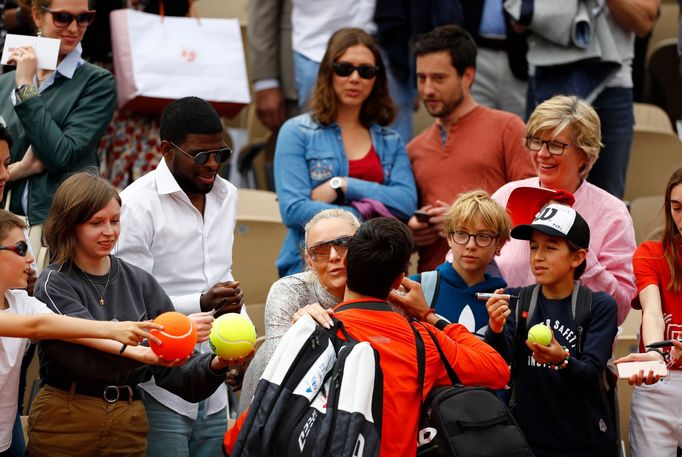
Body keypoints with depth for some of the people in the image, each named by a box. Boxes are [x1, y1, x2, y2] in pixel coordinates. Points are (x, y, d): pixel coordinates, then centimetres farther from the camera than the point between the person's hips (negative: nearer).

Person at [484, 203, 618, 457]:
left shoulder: (600, 306, -6)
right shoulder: (515, 300, 2)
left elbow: (592, 374, -15)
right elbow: (501, 359, -11)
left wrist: (561, 360, -35)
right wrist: (496, 330, -31)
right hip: (527, 436, 2)